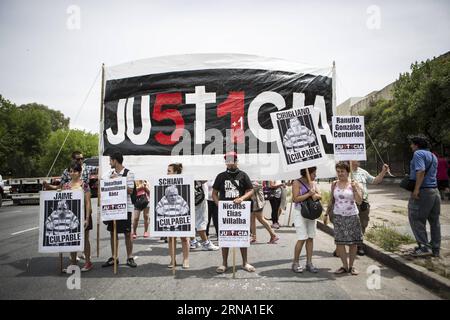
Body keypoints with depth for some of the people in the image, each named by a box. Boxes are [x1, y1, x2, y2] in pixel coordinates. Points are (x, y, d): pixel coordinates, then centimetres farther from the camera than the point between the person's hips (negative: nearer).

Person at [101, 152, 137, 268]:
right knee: (113, 232, 9)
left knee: (127, 233, 0)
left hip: (125, 207, -6)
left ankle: (129, 258, 11)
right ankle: (114, 258, 19)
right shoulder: (111, 174, 10)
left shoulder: (128, 174, -7)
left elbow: (130, 191, -13)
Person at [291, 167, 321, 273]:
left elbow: (320, 195, 9)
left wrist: (315, 195, -13)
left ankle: (309, 263, 13)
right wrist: (309, 194, -17)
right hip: (300, 212, -6)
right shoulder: (297, 183, -7)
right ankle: (295, 263, 3)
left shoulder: (314, 183, 13)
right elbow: (296, 199, -14)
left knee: (310, 238, 6)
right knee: (302, 238, -10)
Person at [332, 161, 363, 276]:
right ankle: (345, 266, 11)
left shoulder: (354, 184, -3)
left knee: (353, 242, 3)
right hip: (338, 216, 2)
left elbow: (359, 201, -9)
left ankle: (351, 266, 17)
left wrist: (355, 189, -20)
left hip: (352, 216, -2)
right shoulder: (334, 184, 5)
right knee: (339, 242, -2)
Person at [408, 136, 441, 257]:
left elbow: (421, 171, -22)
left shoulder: (418, 153, -9)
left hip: (423, 191, -9)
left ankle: (424, 247, -8)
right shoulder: (433, 156, 19)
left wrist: (416, 189, -25)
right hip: (435, 191, 9)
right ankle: (436, 249, 16)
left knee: (416, 219, -4)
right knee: (434, 221, 11)